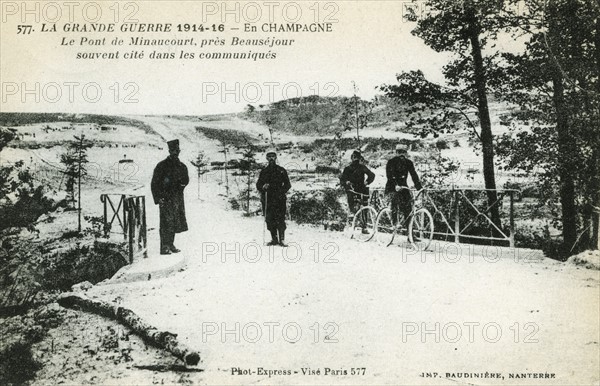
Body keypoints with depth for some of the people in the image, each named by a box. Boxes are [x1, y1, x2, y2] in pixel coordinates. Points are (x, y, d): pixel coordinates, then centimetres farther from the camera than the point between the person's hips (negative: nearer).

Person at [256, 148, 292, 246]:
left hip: (279, 199, -2)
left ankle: (282, 239, -7)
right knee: (269, 220, 0)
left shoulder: (281, 170, 8)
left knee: (280, 219, -10)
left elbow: (287, 185, 7)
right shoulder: (264, 172, 15)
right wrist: (263, 187, -8)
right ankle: (274, 239, 9)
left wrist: (282, 191, -10)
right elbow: (258, 185, 14)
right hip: (267, 199, 3)